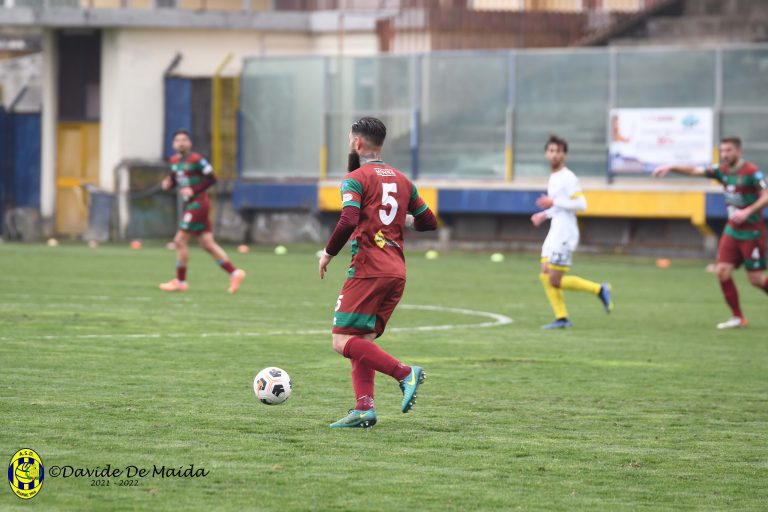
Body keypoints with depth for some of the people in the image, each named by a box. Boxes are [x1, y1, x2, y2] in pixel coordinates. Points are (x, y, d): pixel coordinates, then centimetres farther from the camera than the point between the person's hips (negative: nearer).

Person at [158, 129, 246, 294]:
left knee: (180, 241, -6)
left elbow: (211, 179, -13)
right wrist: (168, 184, -1)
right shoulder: (175, 160, 11)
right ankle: (234, 273, 11)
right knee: (208, 244, 8)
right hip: (190, 205, 9)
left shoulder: (196, 160, -14)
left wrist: (194, 190, -20)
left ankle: (180, 282, 2)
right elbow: (174, 179, 22)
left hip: (198, 203, -9)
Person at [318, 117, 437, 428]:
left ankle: (404, 373, -21)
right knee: (363, 343, 11)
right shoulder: (402, 180, 16)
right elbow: (428, 222, 20)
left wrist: (328, 253, -6)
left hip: (368, 271, -8)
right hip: (397, 273, 8)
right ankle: (364, 408, -3)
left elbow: (348, 222, -19)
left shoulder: (356, 179, -4)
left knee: (343, 341, -8)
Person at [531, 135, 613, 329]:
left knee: (555, 281, -8)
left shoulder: (568, 178, -14)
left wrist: (553, 203, -21)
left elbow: (581, 204, -21)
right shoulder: (554, 177, 15)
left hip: (565, 235, -9)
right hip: (555, 233, 9)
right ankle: (561, 318, 6)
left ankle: (599, 289, 3)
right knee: (545, 276, 4)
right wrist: (544, 215, 15)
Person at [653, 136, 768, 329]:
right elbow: (695, 171, 5)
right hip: (732, 231, 7)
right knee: (722, 271, -4)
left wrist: (747, 212, -29)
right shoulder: (723, 170, 5)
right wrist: (671, 168, -7)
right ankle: (737, 317, 6)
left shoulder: (751, 172, -15)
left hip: (752, 232, -7)